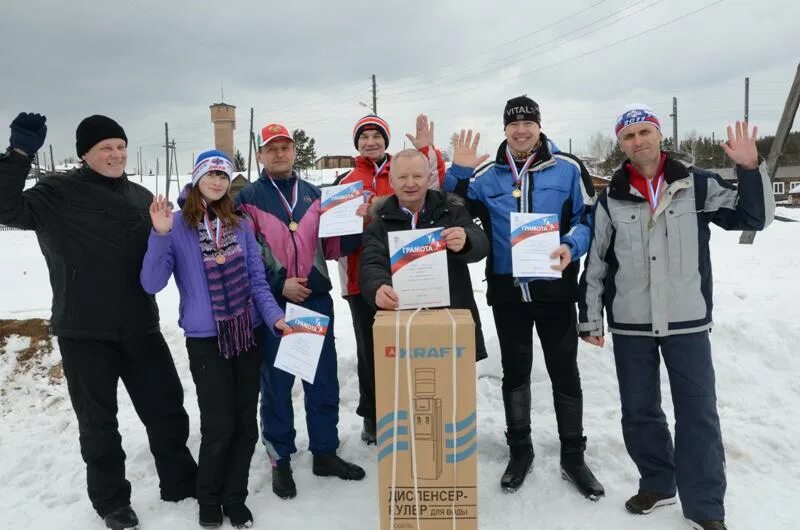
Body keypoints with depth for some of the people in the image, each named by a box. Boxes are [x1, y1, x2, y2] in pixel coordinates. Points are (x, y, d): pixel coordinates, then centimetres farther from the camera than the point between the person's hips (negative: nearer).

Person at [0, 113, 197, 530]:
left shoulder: (141, 198, 9)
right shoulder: (59, 194, -5)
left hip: (140, 327, 4)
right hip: (84, 332, -4)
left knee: (167, 406, 12)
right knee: (98, 420, 10)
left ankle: (181, 482, 33)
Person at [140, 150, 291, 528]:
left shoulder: (241, 225, 4)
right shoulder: (177, 226, -6)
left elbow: (256, 279, 4)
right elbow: (152, 284, -12)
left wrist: (274, 316, -11)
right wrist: (160, 235, -24)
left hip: (248, 334, 4)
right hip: (206, 339, -3)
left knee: (246, 423, 10)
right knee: (219, 427, 1)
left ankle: (235, 497, 30)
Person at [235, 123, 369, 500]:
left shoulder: (315, 195, 11)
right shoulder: (248, 198, -1)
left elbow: (332, 247, 9)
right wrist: (278, 286, -14)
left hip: (317, 300, 4)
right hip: (273, 304, -3)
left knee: (324, 381, 10)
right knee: (276, 384, 6)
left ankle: (325, 453, 26)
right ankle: (280, 461, 21)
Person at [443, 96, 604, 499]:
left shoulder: (568, 169, -1)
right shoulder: (486, 175, 4)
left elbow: (589, 219, 1)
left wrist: (570, 246, -19)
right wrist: (459, 172, -9)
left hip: (556, 288, -1)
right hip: (507, 291, 2)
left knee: (565, 373, 8)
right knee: (515, 372, 14)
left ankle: (573, 456, 25)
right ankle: (519, 450, 31)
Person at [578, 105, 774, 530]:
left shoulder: (697, 185, -1)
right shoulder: (611, 200, 2)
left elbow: (754, 217, 1)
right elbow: (596, 263, 6)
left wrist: (749, 169, -14)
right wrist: (590, 318, 6)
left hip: (687, 321, -1)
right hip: (630, 325, 2)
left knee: (698, 412, 2)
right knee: (639, 410, 12)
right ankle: (658, 483, 32)